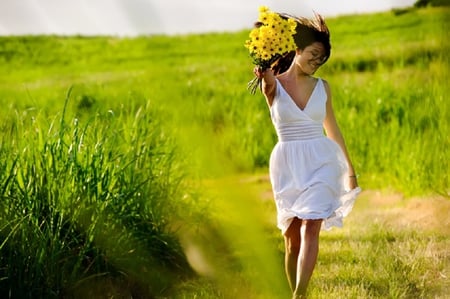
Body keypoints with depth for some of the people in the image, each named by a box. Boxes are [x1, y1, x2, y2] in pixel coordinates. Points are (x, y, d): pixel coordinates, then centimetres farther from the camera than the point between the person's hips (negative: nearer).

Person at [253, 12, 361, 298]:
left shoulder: (322, 87, 8)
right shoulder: (274, 85, 0)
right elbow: (270, 82, -26)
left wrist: (350, 169, 21)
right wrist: (264, 74, -52)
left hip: (320, 164, 1)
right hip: (287, 167, 0)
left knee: (310, 229, -16)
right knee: (292, 237, 4)